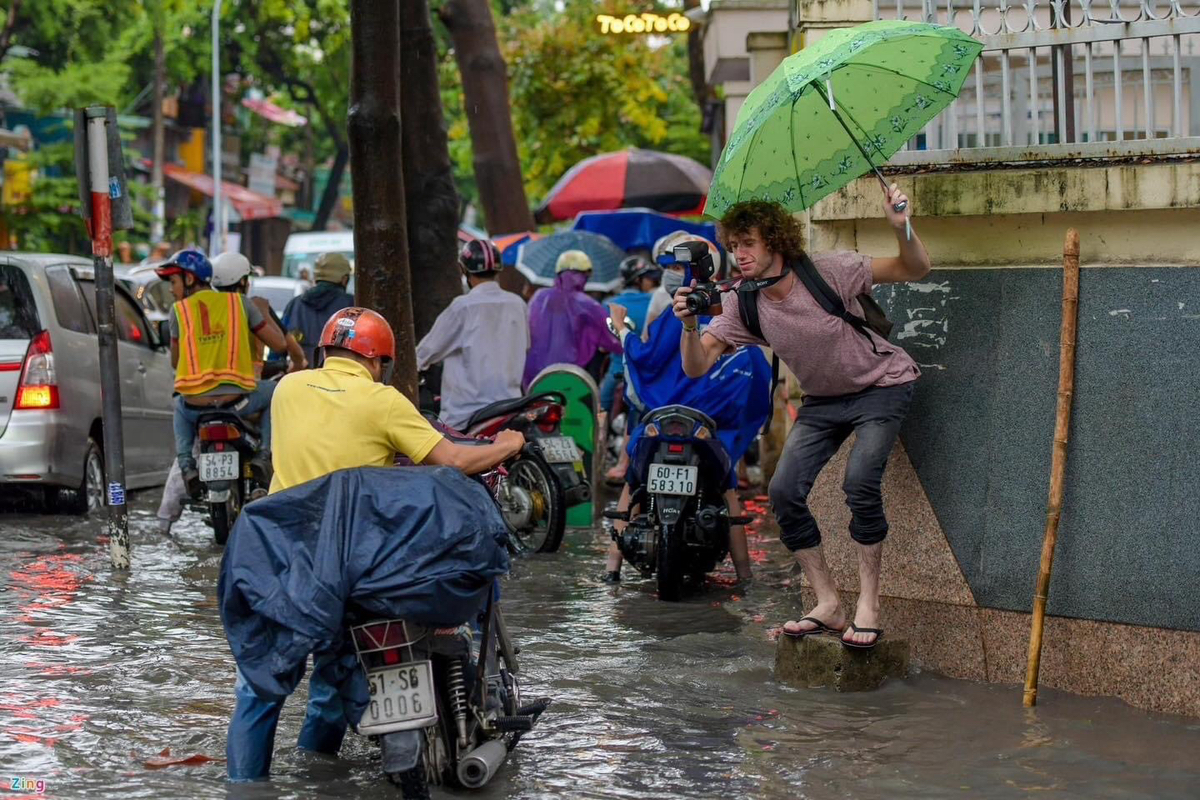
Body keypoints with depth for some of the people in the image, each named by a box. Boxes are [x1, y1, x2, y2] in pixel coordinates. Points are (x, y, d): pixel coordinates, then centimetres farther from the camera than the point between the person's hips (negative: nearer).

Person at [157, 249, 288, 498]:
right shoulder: (239, 302, 5)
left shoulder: (179, 310, 4)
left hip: (196, 406, 1)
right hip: (236, 401, -1)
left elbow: (175, 362, 12)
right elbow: (280, 345, 6)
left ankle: (186, 464, 15)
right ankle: (266, 455, 12)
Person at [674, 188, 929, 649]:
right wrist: (690, 325, -36)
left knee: (860, 481, -27)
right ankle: (828, 605, 3)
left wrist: (901, 229, -42)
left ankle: (868, 605, -15)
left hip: (881, 386, -5)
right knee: (785, 491, -10)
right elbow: (696, 366, -16)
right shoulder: (742, 304, -12)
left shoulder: (828, 273, -24)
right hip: (824, 400, 5)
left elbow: (915, 270, -21)